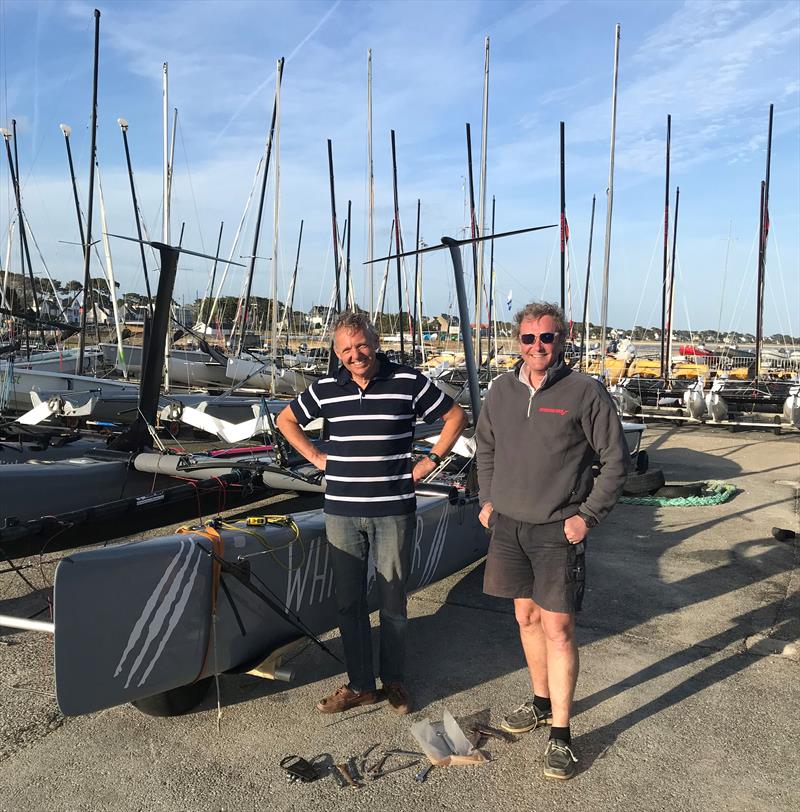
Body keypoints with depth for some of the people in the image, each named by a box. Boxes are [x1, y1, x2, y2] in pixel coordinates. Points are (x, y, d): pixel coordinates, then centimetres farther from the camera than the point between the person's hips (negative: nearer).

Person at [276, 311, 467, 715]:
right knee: (348, 602, 9)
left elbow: (455, 416, 6)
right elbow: (286, 420, 19)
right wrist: (317, 458, 9)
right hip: (342, 511, 3)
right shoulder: (326, 389, 4)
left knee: (392, 601, 8)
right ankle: (361, 685, 24)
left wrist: (431, 460, 0)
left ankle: (394, 681, 27)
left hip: (393, 511, -2)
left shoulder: (408, 382, -4)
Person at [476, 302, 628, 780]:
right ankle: (542, 702, 37)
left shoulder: (585, 392, -10)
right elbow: (486, 448, 19)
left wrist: (589, 515, -10)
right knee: (527, 618, 17)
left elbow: (616, 459, -6)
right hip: (508, 525, 5)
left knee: (558, 628, -1)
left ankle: (561, 734, 12)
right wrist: (487, 499, 11)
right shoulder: (502, 391, 5)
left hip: (558, 530, -5)